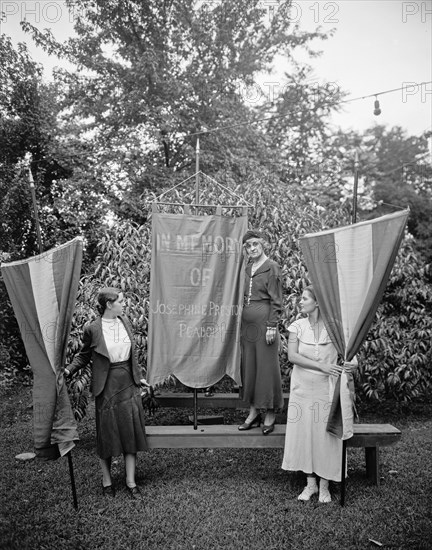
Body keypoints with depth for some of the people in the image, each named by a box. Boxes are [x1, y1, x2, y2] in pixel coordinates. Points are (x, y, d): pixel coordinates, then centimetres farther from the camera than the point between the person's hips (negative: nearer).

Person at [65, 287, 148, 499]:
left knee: (131, 431, 7)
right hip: (107, 386, -4)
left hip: (129, 383, 4)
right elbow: (84, 355, 1)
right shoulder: (92, 329, -12)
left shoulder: (124, 321, 2)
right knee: (107, 434, 7)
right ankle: (106, 480, 27)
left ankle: (130, 481, 20)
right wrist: (69, 370, -15)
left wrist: (138, 377, 16)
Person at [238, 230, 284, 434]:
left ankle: (270, 415, 15)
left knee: (266, 366, 1)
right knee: (248, 366, 10)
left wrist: (272, 326, -15)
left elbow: (276, 301, -10)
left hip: (264, 321, -7)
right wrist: (240, 323, 13)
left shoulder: (272, 267, -6)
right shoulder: (247, 268, 12)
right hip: (247, 323, 7)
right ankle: (253, 413, 22)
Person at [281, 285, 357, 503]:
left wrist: (351, 364, -24)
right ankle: (310, 483, 19)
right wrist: (322, 366, -19)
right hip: (303, 385, 2)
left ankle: (324, 485, 16)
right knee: (304, 431, 3)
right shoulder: (297, 326, 0)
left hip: (326, 386, -1)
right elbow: (292, 356, -9)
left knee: (326, 433, 0)